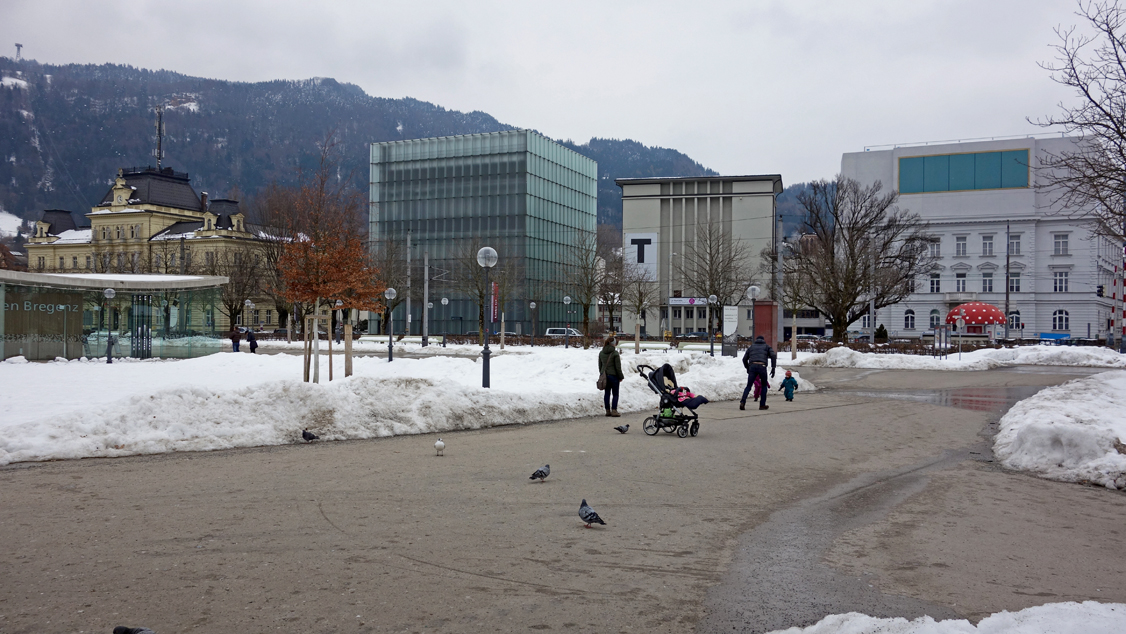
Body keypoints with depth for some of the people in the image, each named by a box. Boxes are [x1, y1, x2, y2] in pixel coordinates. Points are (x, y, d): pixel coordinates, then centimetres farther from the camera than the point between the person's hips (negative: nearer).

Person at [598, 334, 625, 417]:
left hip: (604, 375, 6)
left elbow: (600, 366, 12)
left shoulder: (601, 353, 6)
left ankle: (607, 410, 11)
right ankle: (614, 410, -1)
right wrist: (621, 377, -1)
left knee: (606, 393, 10)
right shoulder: (615, 353, -13)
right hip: (613, 376, -6)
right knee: (615, 394, 3)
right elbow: (618, 367, -11)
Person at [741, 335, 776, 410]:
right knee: (764, 386, 15)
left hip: (752, 366, 2)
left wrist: (747, 368, 35)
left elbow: (744, 359, 23)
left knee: (749, 386, 1)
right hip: (762, 366, -2)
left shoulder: (751, 347, 27)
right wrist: (773, 368, 0)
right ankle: (762, 405, 13)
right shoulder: (766, 347, 21)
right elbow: (773, 356, 3)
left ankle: (743, 402, -19)